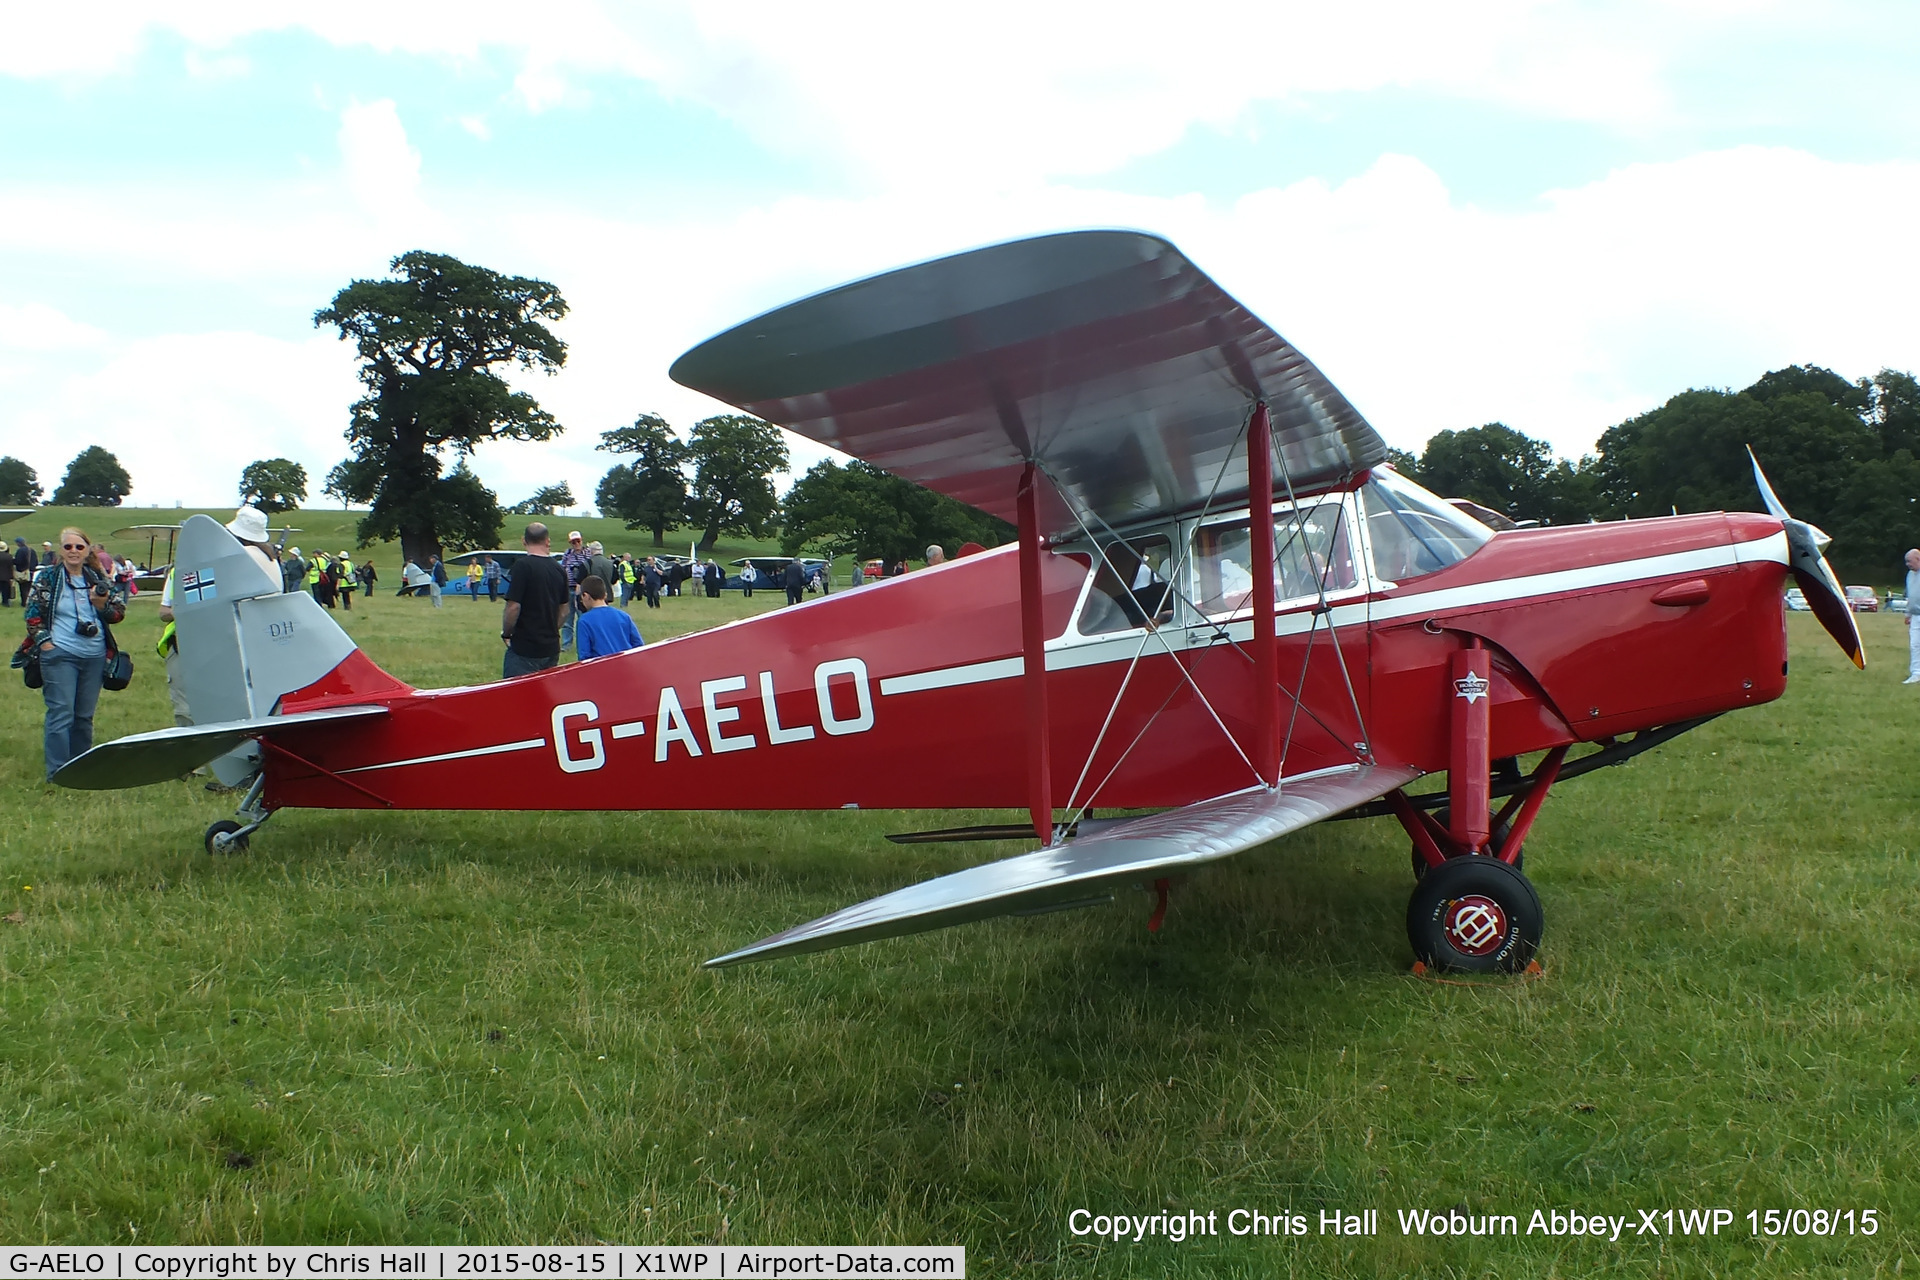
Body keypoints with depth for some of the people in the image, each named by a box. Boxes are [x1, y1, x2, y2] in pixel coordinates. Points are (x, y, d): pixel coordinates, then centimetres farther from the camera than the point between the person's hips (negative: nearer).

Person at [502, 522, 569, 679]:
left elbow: (513, 607, -18)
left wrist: (506, 633, -3)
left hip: (524, 649, -6)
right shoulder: (559, 570, 6)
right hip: (551, 648, 6)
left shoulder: (523, 566, -14)